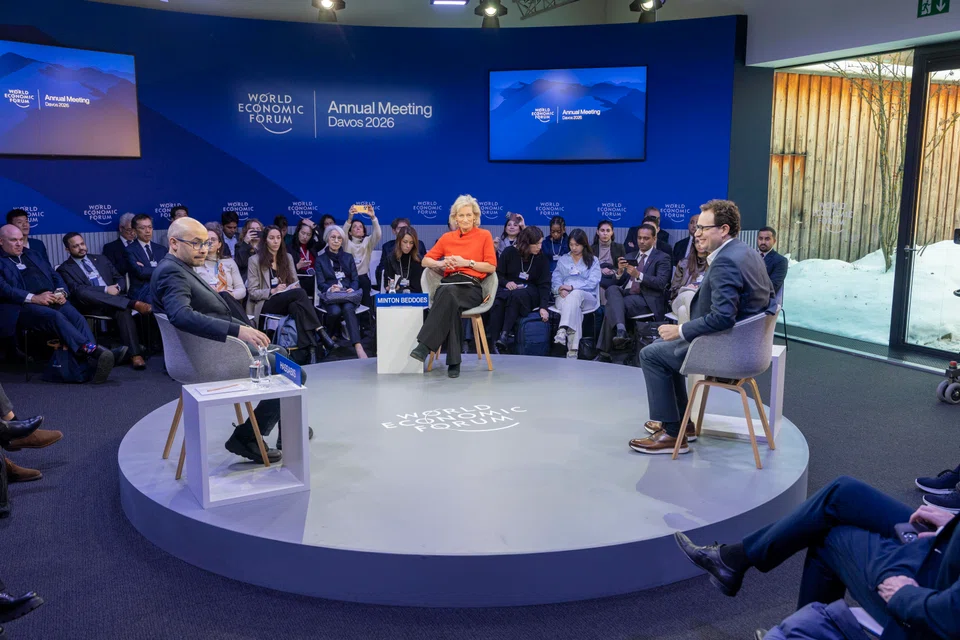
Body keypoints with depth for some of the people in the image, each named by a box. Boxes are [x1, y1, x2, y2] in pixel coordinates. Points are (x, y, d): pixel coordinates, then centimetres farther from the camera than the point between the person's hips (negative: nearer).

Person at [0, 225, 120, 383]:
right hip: (23, 306, -5)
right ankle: (94, 350, -50)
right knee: (55, 316, -35)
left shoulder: (32, 255, 28)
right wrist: (33, 298, -19)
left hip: (52, 300, 5)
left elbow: (55, 275, 24)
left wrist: (62, 292, 1)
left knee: (77, 317, -26)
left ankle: (96, 362, -44)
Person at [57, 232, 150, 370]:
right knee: (83, 293, -37)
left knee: (124, 311, -33)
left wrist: (117, 288, -2)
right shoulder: (64, 269, 12)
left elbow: (120, 279, 23)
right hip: (90, 306, -2)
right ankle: (133, 304, -44)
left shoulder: (101, 259, 26)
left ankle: (135, 355, -45)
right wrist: (105, 290, -16)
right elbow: (76, 290, -6)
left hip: (114, 300, 2)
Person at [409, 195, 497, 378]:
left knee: (448, 294, -40)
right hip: (449, 283, 2)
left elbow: (491, 267, 4)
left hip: (472, 287, -2)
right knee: (451, 303, -39)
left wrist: (467, 262, -8)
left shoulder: (484, 236, 10)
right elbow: (425, 261, 19)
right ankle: (453, 361, -39)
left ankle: (425, 346, -45)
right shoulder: (447, 237, 18)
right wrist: (441, 263, -3)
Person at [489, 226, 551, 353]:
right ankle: (495, 343, -35)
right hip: (508, 288, 1)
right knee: (497, 303, -35)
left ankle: (505, 335, -43)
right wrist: (506, 282, -16)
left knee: (515, 296, -38)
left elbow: (544, 284, -2)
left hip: (529, 292, -1)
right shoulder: (509, 252, 2)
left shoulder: (542, 258, 3)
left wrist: (544, 307, -16)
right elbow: (498, 274, 7)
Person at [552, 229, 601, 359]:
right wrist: (560, 289, -12)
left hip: (587, 297, -1)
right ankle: (573, 349, -50)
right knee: (575, 309, -37)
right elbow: (555, 281, 13)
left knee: (575, 295, -40)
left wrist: (572, 287, -12)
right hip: (564, 297, 1)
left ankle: (563, 330, -60)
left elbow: (592, 282, 0)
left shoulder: (593, 261, 17)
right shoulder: (563, 260, 25)